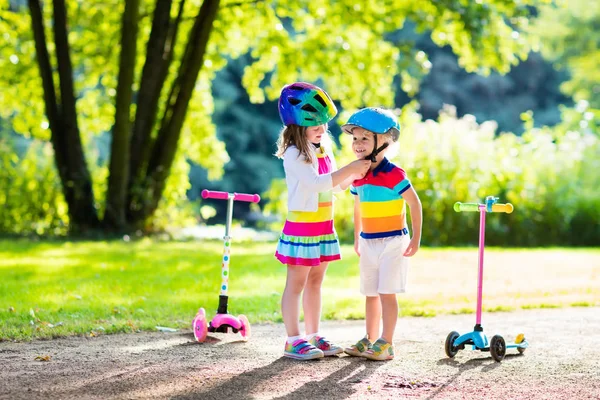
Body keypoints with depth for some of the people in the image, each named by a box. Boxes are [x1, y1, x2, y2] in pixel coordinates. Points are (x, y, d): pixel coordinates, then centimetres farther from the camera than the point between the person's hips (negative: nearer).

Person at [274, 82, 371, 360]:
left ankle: (313, 336, 19)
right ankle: (293, 341, -2)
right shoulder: (293, 154, -14)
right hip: (301, 226, -8)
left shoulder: (324, 152, 12)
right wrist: (350, 168, -25)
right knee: (296, 283, -4)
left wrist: (355, 175, -2)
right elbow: (317, 182, -25)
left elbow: (335, 185, 17)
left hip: (324, 227, 8)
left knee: (315, 281, 13)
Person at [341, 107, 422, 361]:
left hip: (392, 242, -7)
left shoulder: (393, 175, -16)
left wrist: (416, 238, -12)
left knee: (387, 292, -7)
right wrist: (357, 238, 21)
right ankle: (370, 339, 22)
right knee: (370, 293, 13)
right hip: (368, 243, 7)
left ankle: (386, 344, -4)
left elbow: (414, 203, -11)